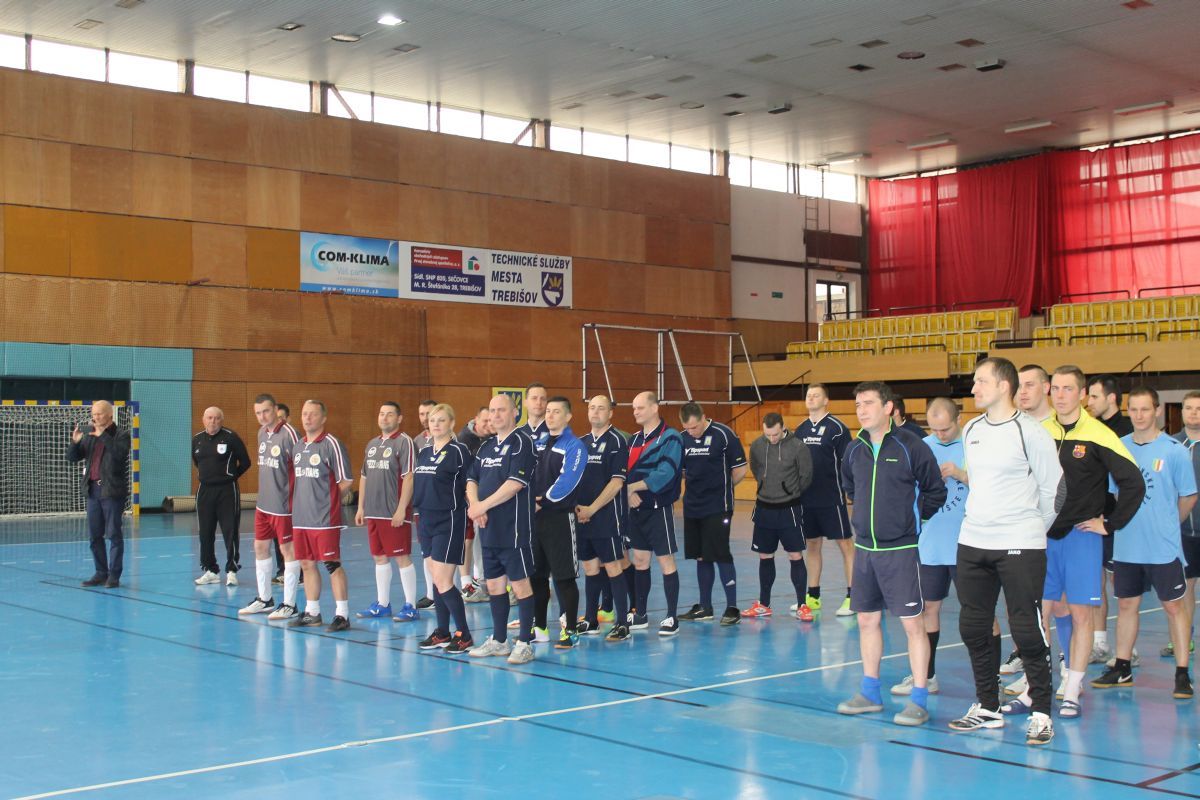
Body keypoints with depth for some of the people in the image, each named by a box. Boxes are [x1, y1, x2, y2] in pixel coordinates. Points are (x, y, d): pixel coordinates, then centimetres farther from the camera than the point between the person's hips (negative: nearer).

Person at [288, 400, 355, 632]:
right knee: (307, 564, 12)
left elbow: (346, 481, -9)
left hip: (325, 518, -7)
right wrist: (303, 500, 10)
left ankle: (342, 615, 1)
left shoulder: (331, 444, -9)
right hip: (300, 517, 7)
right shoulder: (298, 446, 13)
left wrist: (327, 499, -2)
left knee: (332, 565, -4)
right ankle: (312, 612, 23)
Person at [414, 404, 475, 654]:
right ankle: (442, 633, 22)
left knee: (443, 582, -9)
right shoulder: (423, 453, 12)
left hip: (449, 523, -7)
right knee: (437, 580, 12)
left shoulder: (459, 451, -9)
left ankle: (464, 635, 2)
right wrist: (420, 513, 15)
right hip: (427, 521, 7)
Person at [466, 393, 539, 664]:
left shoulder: (521, 442, -9)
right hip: (489, 529, 8)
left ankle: (524, 643, 4)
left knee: (520, 584, -3)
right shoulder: (486, 446, 16)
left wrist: (482, 506, -14)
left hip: (513, 528, -8)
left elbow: (516, 483, -18)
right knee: (494, 584, 14)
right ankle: (498, 641, 25)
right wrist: (474, 505, -5)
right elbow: (471, 479, 15)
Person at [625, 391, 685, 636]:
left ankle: (672, 618, 6)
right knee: (640, 561, 12)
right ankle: (640, 616, 21)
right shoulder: (634, 440, 12)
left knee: (666, 562, -1)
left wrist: (633, 486, -15)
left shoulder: (670, 438, -11)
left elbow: (664, 475, -21)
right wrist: (629, 493, -11)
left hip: (658, 509, -7)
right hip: (636, 509, 7)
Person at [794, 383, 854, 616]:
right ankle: (813, 597, 20)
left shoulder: (836, 428, -7)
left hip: (832, 499, -6)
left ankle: (852, 597, 2)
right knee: (812, 545, 12)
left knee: (845, 544, -1)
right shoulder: (800, 429, 11)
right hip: (806, 499, 6)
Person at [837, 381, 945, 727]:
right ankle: (870, 692, 24)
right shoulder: (854, 451, 6)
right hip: (864, 548, 6)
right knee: (867, 620, 12)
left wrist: (911, 517, -1)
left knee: (912, 623, -3)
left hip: (900, 550, -6)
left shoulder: (911, 447, -10)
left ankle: (919, 699, 4)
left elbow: (935, 492, -2)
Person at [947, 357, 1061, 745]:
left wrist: (1034, 530, 6)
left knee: (1027, 631, -3)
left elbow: (1053, 488, -3)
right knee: (974, 628, 10)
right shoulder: (970, 430, 11)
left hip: (1020, 546, -7)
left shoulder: (1029, 431, -9)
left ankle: (1040, 712, 8)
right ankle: (987, 707, 22)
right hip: (972, 543, 7)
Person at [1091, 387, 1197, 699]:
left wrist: (1166, 525, 10)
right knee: (1126, 605, 12)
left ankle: (1182, 674, 10)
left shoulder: (1175, 451, -7)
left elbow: (1188, 497, 2)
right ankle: (1122, 668, 23)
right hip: (1125, 546, 4)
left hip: (1164, 548, -4)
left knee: (1173, 606, 3)